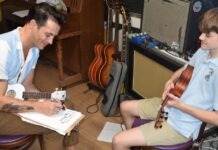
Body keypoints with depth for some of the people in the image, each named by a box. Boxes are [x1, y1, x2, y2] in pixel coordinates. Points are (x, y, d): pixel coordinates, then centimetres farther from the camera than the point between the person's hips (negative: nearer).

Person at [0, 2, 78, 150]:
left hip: (13, 98, 8)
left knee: (66, 106, 0)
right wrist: (38, 106, -27)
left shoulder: (34, 48, -2)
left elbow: (27, 85, 7)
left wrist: (47, 101, -10)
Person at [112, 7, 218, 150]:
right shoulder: (203, 51, -2)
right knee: (125, 107, 23)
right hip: (170, 106, 9)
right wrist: (171, 81, -3)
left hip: (181, 126, -8)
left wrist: (181, 106, -25)